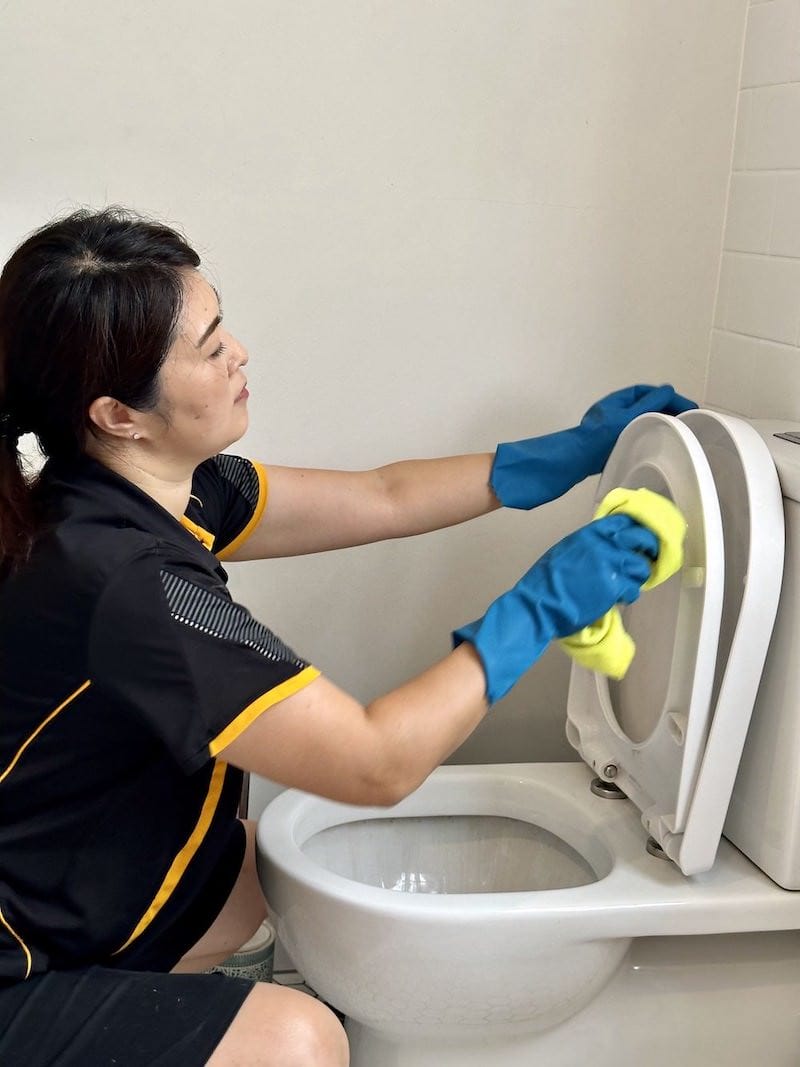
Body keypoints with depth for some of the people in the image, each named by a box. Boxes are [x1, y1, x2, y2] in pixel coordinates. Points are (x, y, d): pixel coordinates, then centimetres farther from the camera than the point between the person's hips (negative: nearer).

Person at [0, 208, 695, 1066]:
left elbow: (382, 500, 5)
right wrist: (540, 607, -20)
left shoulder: (151, 487, -5)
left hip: (74, 882, 9)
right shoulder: (119, 579, -32)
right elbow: (378, 764, -27)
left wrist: (574, 451, 4)